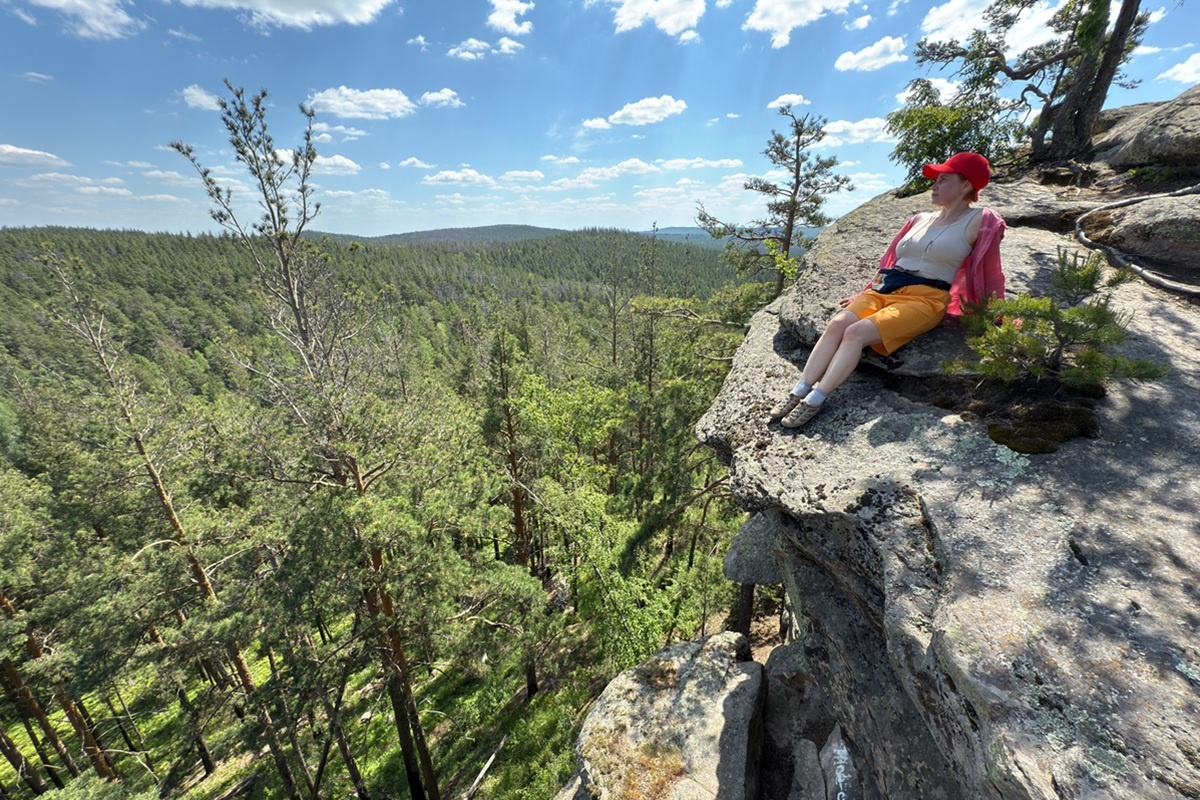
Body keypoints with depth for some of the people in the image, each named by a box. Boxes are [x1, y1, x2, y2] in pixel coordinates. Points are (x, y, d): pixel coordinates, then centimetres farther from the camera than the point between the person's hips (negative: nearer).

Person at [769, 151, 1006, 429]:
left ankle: (815, 401, -30)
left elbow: (991, 275, 6)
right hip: (884, 289, 5)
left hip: (925, 299, -5)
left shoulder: (979, 221, 4)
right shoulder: (920, 219, 22)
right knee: (836, 324, -23)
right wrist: (863, 295, 23)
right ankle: (798, 393, -26)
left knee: (856, 332, -30)